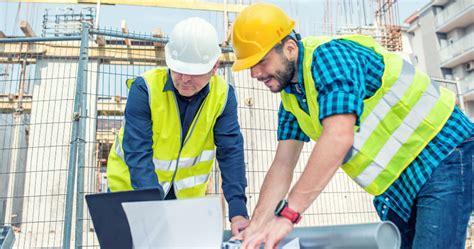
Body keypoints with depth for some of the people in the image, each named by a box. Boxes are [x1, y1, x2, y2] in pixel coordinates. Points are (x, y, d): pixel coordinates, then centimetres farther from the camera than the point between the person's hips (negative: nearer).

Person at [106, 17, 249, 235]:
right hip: (132, 188, -2)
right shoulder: (145, 88, -24)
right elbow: (138, 154, -27)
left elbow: (231, 152, -19)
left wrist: (238, 211, -27)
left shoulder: (223, 95, -16)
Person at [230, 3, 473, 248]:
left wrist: (286, 213, -37)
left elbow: (338, 138, -37)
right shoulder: (290, 97, 2)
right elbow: (282, 165, 1)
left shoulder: (330, 54, -23)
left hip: (442, 157, -8)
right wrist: (256, 226, -7)